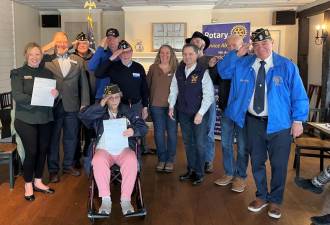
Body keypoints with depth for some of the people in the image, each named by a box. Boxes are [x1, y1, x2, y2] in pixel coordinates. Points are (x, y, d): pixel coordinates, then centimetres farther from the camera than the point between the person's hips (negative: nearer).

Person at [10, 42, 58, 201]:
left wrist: (55, 94, -16)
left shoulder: (48, 73, 10)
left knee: (43, 150, 9)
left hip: (45, 118, 4)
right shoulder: (18, 73, -1)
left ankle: (38, 182, 27)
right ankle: (28, 185, 18)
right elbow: (17, 96, -12)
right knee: (31, 152, -2)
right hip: (26, 119, -4)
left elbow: (56, 92, 6)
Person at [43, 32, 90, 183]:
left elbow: (84, 83, 6)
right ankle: (53, 169, 21)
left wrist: (84, 103, 1)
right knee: (53, 138, 8)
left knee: (71, 137, 12)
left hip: (72, 106, 2)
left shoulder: (78, 61, 8)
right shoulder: (47, 61, 1)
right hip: (53, 106, -2)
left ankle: (68, 165, 30)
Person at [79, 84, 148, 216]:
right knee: (98, 161, -34)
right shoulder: (99, 114, 19)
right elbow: (82, 115, 1)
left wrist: (134, 130, -13)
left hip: (124, 149, 0)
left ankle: (125, 200, -29)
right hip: (104, 150, 0)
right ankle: (106, 199, -27)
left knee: (131, 161, -33)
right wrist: (101, 105, -5)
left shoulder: (128, 113, 18)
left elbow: (143, 127, 9)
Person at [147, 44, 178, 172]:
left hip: (172, 105, -1)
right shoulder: (153, 68, 5)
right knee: (159, 133, 7)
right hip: (156, 106, 1)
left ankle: (170, 160, 17)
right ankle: (161, 159, 20)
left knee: (172, 133, 3)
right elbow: (147, 85, 8)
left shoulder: (176, 69, 1)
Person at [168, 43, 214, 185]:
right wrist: (171, 106, 9)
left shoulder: (203, 72, -14)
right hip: (183, 113, 5)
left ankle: (199, 173, 18)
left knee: (199, 144, 2)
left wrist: (200, 113, -17)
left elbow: (209, 95, -14)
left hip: (199, 114, -5)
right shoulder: (179, 71, 2)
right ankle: (191, 170, 29)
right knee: (187, 142, 14)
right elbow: (174, 89, 13)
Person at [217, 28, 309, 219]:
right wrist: (237, 55, -2)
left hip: (279, 124, -3)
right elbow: (223, 71, 12)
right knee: (257, 162, 15)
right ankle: (262, 196, 34)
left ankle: (275, 200, 29)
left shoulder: (287, 66, -6)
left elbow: (299, 96, -5)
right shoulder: (243, 65, 5)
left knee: (279, 164, 8)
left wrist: (298, 120, -10)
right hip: (253, 121, 3)